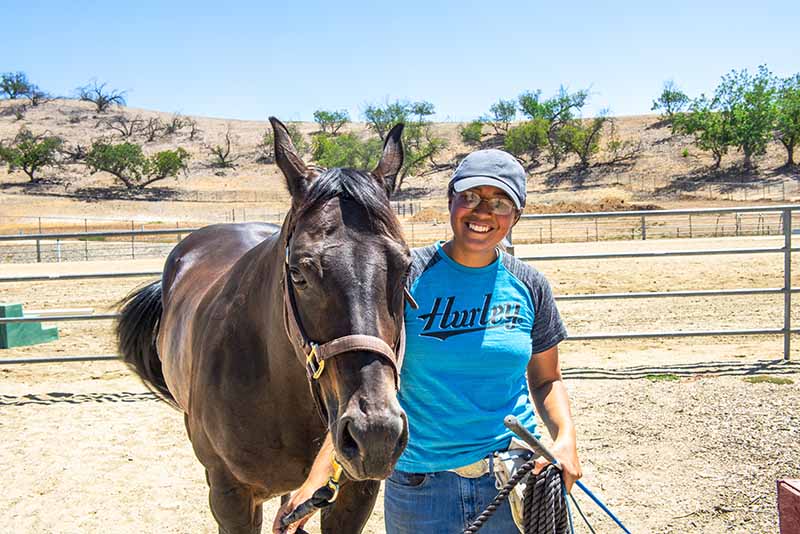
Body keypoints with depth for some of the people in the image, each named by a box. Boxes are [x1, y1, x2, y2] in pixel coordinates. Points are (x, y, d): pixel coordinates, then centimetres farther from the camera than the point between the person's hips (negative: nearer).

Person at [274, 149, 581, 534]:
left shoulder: (528, 286, 0)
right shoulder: (406, 275, -10)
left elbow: (546, 379, 9)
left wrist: (566, 437, -10)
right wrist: (316, 479, -20)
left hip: (516, 479, 2)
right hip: (418, 484, -2)